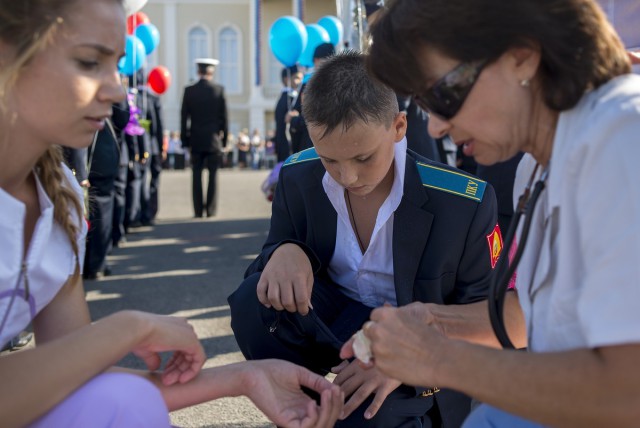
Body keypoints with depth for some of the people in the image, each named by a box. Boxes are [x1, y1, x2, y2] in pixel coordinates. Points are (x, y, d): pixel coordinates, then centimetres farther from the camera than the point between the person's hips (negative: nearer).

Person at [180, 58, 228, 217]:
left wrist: (185, 140, 8)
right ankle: (211, 210, 0)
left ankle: (198, 210, 3)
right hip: (213, 139, -1)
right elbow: (224, 116, 1)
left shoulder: (189, 90, 0)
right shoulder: (219, 90, -1)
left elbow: (184, 117, 1)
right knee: (212, 175, 2)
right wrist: (224, 138, 9)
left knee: (197, 176, 4)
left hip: (196, 139, 1)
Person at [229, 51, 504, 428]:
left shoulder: (465, 200, -20)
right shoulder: (299, 177, -8)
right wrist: (285, 253, -25)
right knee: (254, 303, -26)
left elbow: (484, 309, -11)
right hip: (335, 324, 4)